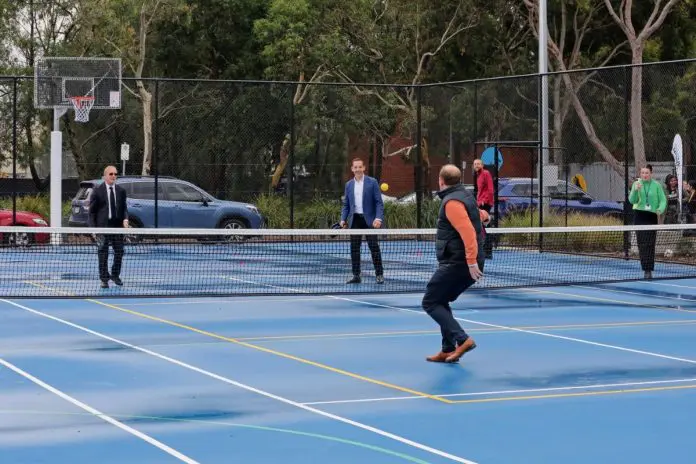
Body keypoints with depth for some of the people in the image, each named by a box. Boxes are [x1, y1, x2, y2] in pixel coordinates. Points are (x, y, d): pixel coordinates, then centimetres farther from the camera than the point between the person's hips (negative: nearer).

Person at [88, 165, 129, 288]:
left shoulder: (121, 191, 9)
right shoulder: (97, 191, -1)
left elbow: (124, 208, 12)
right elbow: (92, 211, 0)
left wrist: (125, 219, -8)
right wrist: (93, 227, -6)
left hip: (117, 225, 3)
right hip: (102, 226, -3)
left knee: (119, 252, 5)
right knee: (103, 254, 1)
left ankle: (115, 275, 24)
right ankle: (104, 279, 9)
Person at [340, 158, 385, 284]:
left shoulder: (372, 182, -1)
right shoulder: (349, 185, 11)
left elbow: (379, 202, -4)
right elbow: (346, 205, 15)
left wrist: (379, 218, -16)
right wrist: (343, 219, 1)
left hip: (369, 220, -4)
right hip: (355, 220, 4)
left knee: (374, 247, -4)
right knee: (354, 248, 2)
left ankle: (379, 275, 3)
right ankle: (356, 276, 8)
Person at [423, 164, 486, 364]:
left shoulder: (452, 202, -16)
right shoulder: (465, 196, 14)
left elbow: (468, 232, -26)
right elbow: (479, 214, 35)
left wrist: (472, 262, -30)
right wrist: (481, 215, 57)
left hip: (457, 263, -10)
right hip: (466, 264, 10)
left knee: (430, 302, -4)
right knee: (440, 302, 18)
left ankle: (462, 340, -18)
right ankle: (448, 350, 14)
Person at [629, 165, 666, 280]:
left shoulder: (656, 185, 0)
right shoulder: (636, 184, 2)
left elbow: (663, 200, 2)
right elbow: (632, 200, -5)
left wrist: (660, 209, -17)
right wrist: (636, 190, -23)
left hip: (651, 216, -1)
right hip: (639, 216, 1)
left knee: (650, 244, -5)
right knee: (642, 243, 2)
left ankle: (649, 270, -5)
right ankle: (645, 268, 10)